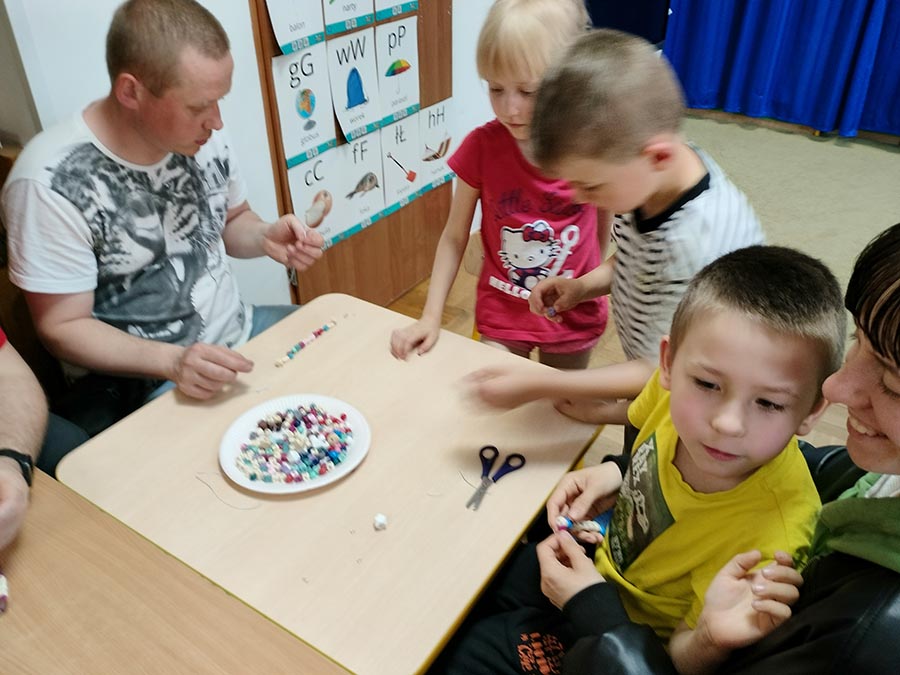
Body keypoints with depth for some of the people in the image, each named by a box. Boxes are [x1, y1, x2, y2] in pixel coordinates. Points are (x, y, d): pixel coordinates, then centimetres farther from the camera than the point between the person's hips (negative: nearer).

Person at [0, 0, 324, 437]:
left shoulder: (203, 137, -6)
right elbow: (62, 327, -15)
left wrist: (266, 239, -12)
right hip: (141, 377, -6)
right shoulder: (53, 183, -22)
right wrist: (172, 361, -31)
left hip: (239, 332, 7)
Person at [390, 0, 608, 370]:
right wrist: (431, 317, -12)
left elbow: (606, 232, -1)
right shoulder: (480, 147, -16)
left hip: (574, 316, 1)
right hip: (501, 314, -1)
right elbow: (454, 237, -7)